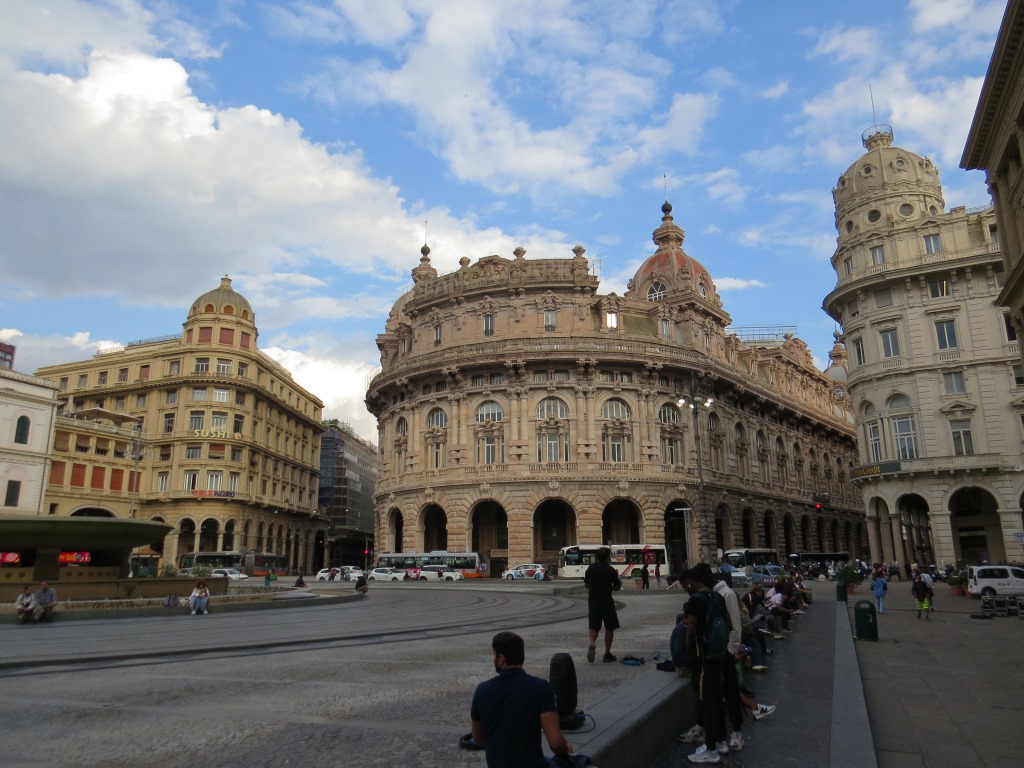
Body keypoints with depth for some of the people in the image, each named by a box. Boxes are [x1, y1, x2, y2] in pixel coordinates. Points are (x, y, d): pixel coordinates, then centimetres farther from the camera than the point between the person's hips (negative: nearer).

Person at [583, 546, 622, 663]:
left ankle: (592, 644, -17)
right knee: (609, 627, 9)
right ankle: (607, 653, 11)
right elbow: (617, 587, -4)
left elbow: (586, 585, 10)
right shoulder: (610, 570, -10)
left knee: (593, 626, 10)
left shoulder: (590, 569, 3)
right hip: (606, 601, -4)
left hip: (593, 600, 4)